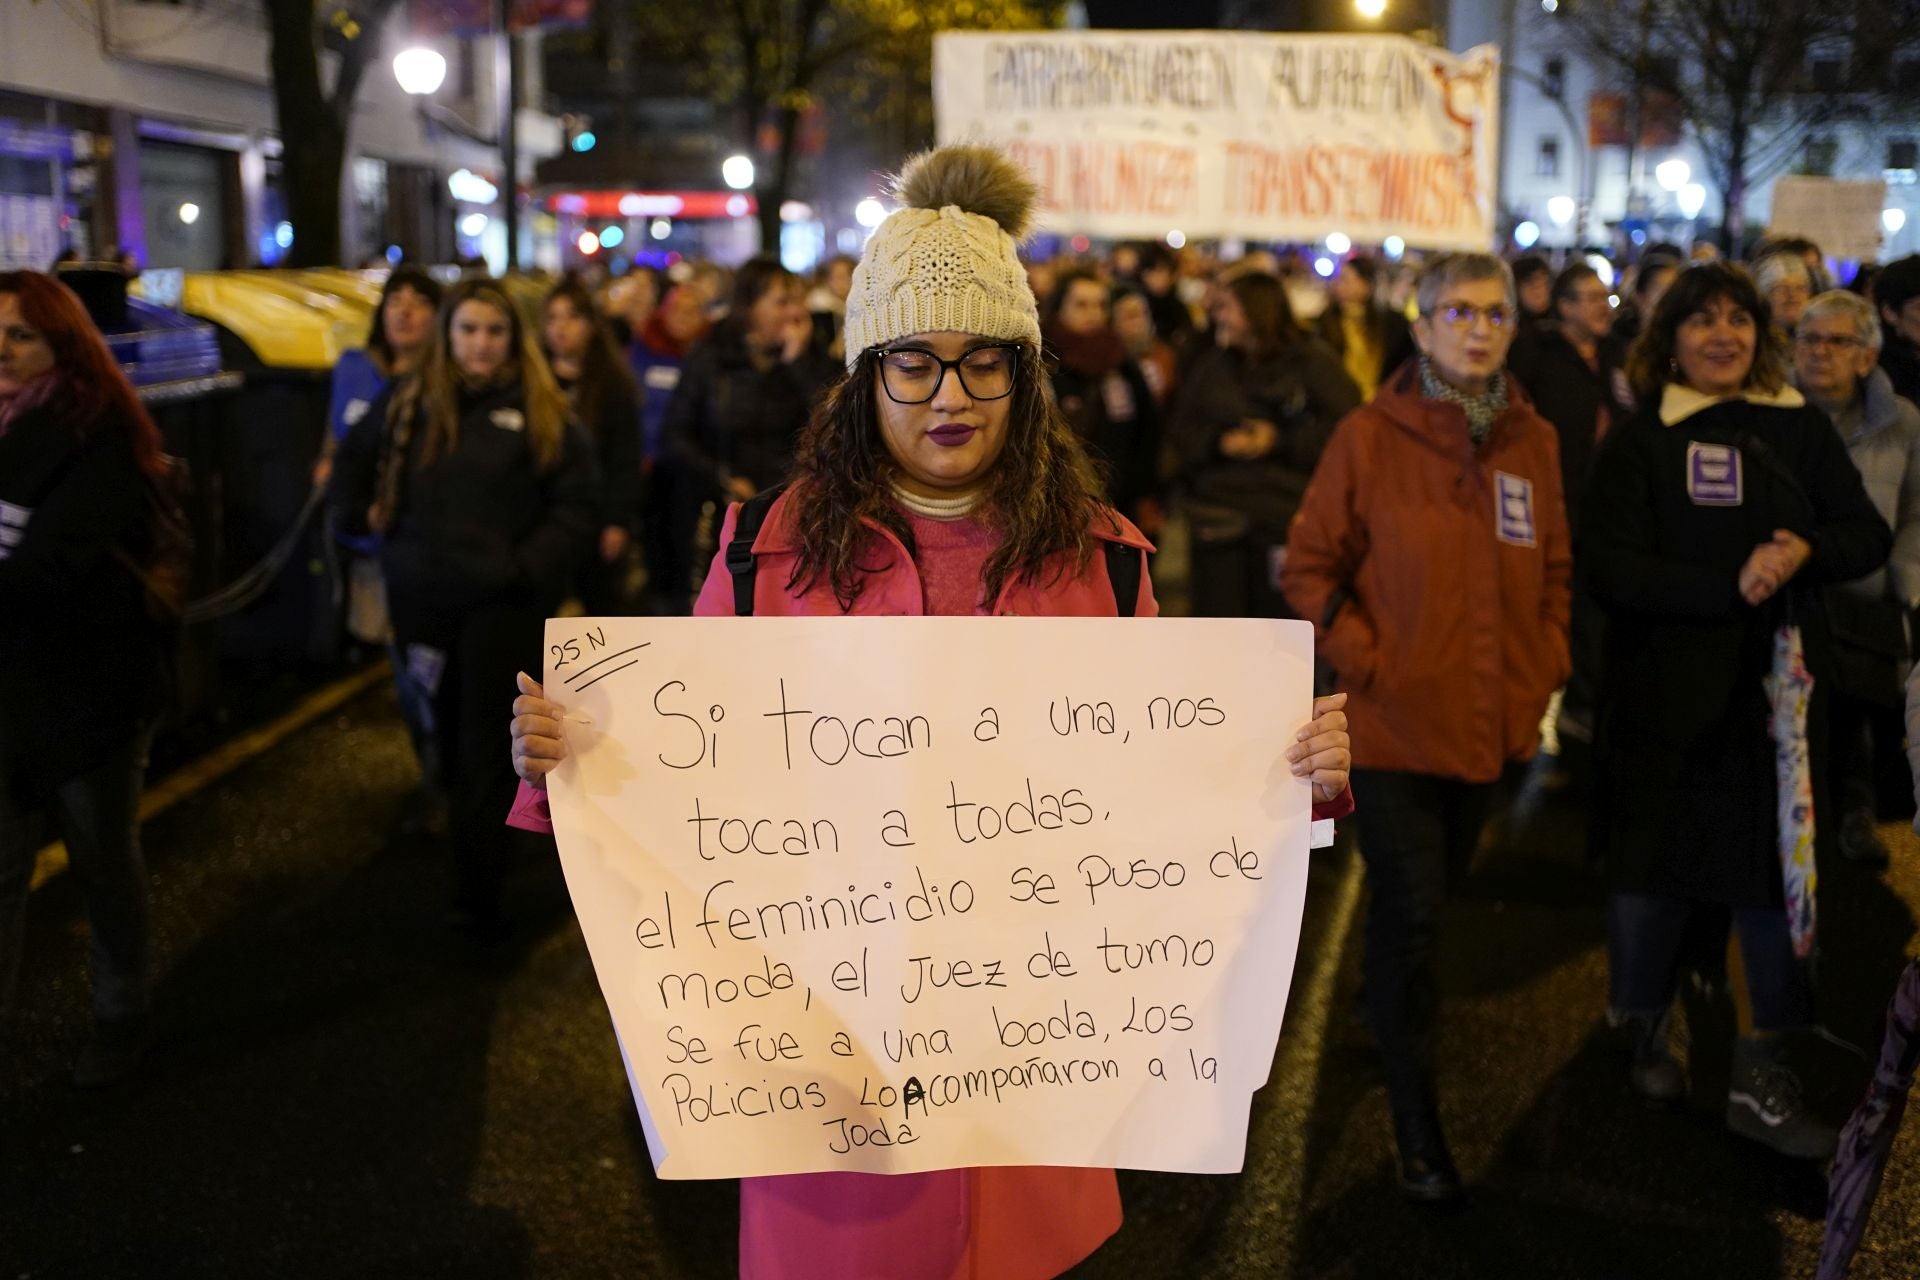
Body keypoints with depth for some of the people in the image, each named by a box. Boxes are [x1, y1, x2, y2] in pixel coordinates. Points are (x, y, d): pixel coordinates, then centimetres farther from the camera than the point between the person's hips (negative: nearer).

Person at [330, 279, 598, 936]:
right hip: (422, 598, 4)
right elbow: (353, 459, 23)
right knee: (448, 736, 15)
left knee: (487, 747, -1)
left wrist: (531, 567, -12)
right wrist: (360, 515, 10)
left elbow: (578, 505, -3)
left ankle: (479, 895, 6)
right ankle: (475, 849, 34)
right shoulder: (407, 402, 6)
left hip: (504, 603, -3)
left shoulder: (542, 413, -4)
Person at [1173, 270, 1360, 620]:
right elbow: (1182, 436, 8)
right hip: (1220, 522, 4)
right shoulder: (1211, 366, 11)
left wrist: (1281, 441, -14)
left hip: (1288, 517, -3)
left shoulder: (1312, 362, -2)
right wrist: (1219, 442, -11)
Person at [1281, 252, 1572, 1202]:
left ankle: (1388, 999, 48)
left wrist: (1544, 672, 4)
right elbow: (1308, 568, -6)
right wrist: (1366, 662, -13)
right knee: (1412, 912, -4)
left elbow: (1553, 573, 13)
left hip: (1490, 722, 5)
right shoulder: (1370, 436, -9)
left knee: (1436, 886, 20)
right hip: (1393, 723, -5)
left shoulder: (1532, 441, 4)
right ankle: (1415, 1123, 11)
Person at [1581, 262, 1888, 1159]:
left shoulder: (1800, 431, 8)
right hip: (1665, 696, -2)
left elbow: (1869, 535, 9)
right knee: (1654, 867, 9)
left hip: (1775, 689, 2)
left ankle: (1761, 1075, 12)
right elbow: (1609, 570, -12)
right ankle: (1646, 1027, 33)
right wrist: (1729, 587, -21)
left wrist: (1806, 551, -13)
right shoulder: (1637, 443, -2)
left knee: (1780, 870, 1)